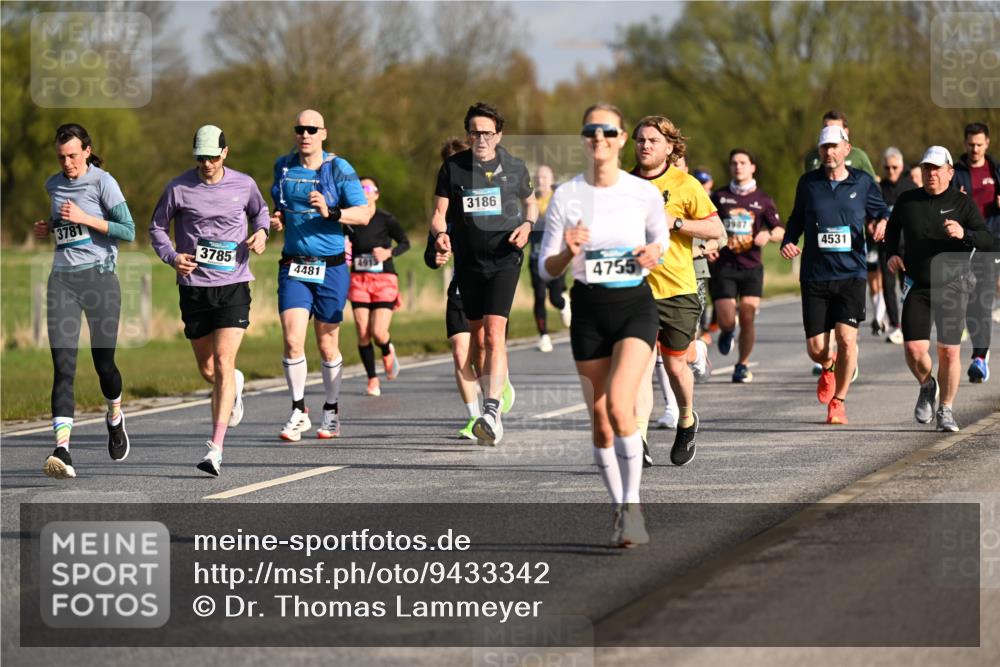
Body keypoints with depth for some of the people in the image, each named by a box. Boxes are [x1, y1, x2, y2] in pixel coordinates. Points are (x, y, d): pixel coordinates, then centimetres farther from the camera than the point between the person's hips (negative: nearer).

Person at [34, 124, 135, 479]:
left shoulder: (102, 182, -4)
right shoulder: (53, 185, 12)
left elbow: (128, 231, -9)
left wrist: (85, 219, -16)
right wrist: (49, 228, 9)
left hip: (99, 277, -3)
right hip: (62, 280, 3)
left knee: (103, 362, 6)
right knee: (63, 367, -10)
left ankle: (115, 417, 40)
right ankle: (62, 450, -20)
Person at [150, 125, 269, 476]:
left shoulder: (243, 184, 1)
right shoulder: (178, 188, -3)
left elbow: (260, 210, 21)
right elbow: (157, 227, 8)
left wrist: (261, 232, 0)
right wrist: (171, 256, -10)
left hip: (233, 285, -1)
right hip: (194, 286, 1)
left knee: (223, 364, -14)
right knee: (207, 370, 10)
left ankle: (215, 449, -16)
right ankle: (234, 384, 49)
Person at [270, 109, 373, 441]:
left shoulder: (339, 169, -5)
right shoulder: (283, 166, 7)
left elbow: (363, 214, -10)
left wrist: (330, 213, -25)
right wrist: (276, 218, 2)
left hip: (330, 267, -2)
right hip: (293, 266, 2)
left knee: (327, 345, 6)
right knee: (292, 341, -11)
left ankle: (331, 411, 23)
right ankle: (299, 412, 0)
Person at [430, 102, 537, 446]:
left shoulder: (514, 168, 2)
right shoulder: (453, 167, 1)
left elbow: (530, 202, 18)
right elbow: (439, 212, 3)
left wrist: (527, 225, -3)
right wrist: (440, 233, -19)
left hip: (504, 260, -3)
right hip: (468, 262, 3)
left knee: (494, 334, -17)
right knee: (478, 336, 11)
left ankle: (492, 411, -25)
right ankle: (492, 398, 27)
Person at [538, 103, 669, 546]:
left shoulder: (644, 193, -4)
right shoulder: (566, 197, -2)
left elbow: (661, 237, 15)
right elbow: (546, 269, 2)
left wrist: (654, 253, -8)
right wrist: (568, 252, -20)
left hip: (635, 305, -2)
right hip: (588, 310, 2)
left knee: (619, 405, -22)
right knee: (600, 418, 6)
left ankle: (632, 506, -13)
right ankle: (619, 509, 22)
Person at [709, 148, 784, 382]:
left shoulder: (763, 200, 6)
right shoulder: (719, 196, 7)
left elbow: (780, 231, 6)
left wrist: (768, 236, -15)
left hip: (751, 266, 0)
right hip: (723, 266, 0)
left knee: (747, 319, -9)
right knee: (727, 321, -9)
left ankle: (743, 365, 10)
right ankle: (726, 333, 29)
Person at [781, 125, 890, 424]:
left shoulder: (862, 183, 3)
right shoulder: (808, 183, 5)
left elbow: (882, 212, 16)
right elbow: (797, 218, 18)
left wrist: (882, 224, -7)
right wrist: (788, 241, 0)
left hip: (851, 273, -1)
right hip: (815, 275, 1)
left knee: (846, 336, -17)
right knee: (816, 349, 0)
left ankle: (838, 402, 1)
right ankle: (829, 367, 39)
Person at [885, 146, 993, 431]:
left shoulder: (963, 203, 0)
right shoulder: (907, 201, 7)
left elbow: (987, 241, -8)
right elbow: (892, 231, 24)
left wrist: (963, 234, -27)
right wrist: (891, 254, 4)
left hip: (951, 287, -1)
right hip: (916, 287, 1)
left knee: (949, 351, -2)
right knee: (914, 348, -9)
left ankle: (946, 409, 14)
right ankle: (927, 386, 22)